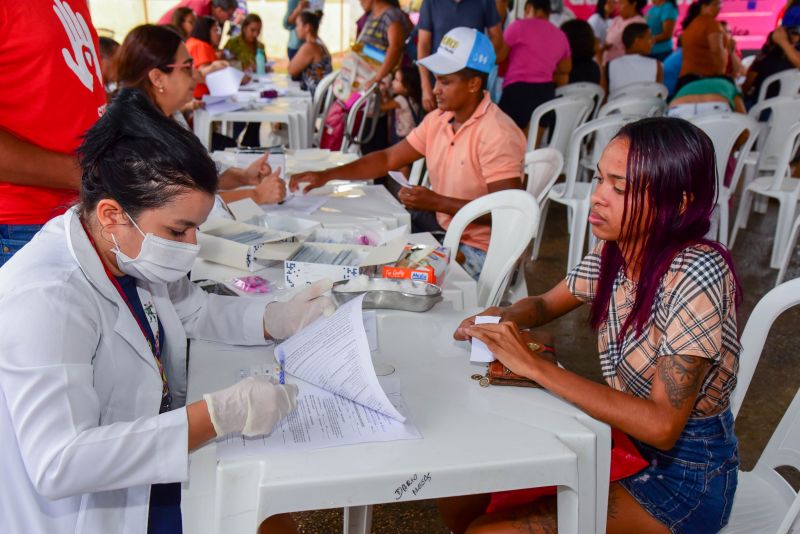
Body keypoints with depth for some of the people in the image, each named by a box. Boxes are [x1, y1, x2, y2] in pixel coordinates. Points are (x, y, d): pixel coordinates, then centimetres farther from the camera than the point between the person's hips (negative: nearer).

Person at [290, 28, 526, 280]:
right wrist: (327, 175, -1)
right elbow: (389, 159, 9)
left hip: (475, 249, -7)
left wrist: (437, 202, -25)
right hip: (439, 225, 8)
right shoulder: (437, 120, 4)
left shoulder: (498, 135, -21)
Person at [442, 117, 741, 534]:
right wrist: (501, 319, -11)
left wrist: (535, 366, -30)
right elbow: (544, 304, 12)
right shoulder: (614, 252, -6)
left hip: (684, 472, -6)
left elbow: (662, 426, -29)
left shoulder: (696, 272, -27)